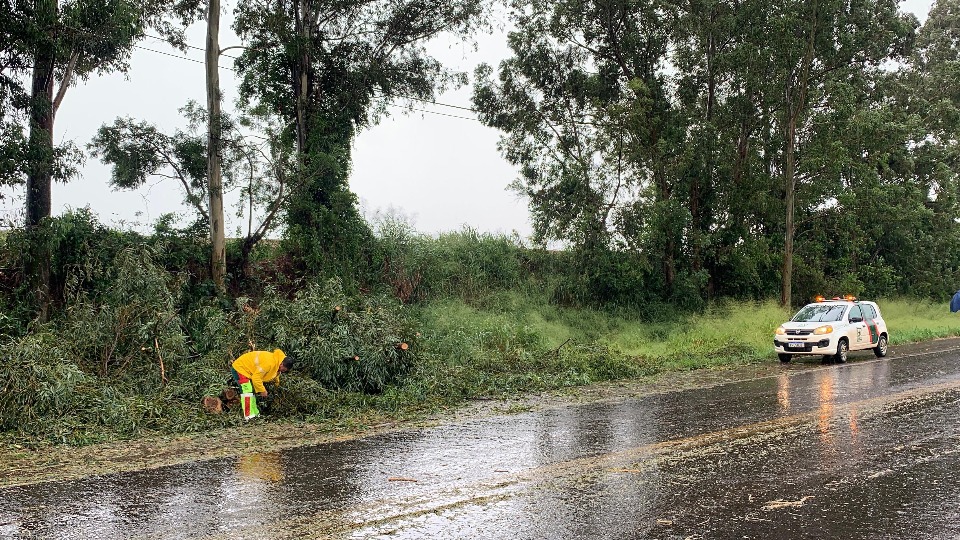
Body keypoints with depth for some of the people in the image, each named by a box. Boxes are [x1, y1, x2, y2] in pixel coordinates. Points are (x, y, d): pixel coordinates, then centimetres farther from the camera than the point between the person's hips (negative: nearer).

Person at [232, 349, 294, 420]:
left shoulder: (276, 363, -3)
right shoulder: (269, 363, -34)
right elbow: (256, 377, -31)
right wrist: (262, 390, -19)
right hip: (240, 368, -10)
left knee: (252, 392, 14)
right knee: (247, 391, -18)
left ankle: (254, 414, 21)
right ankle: (248, 416, -19)